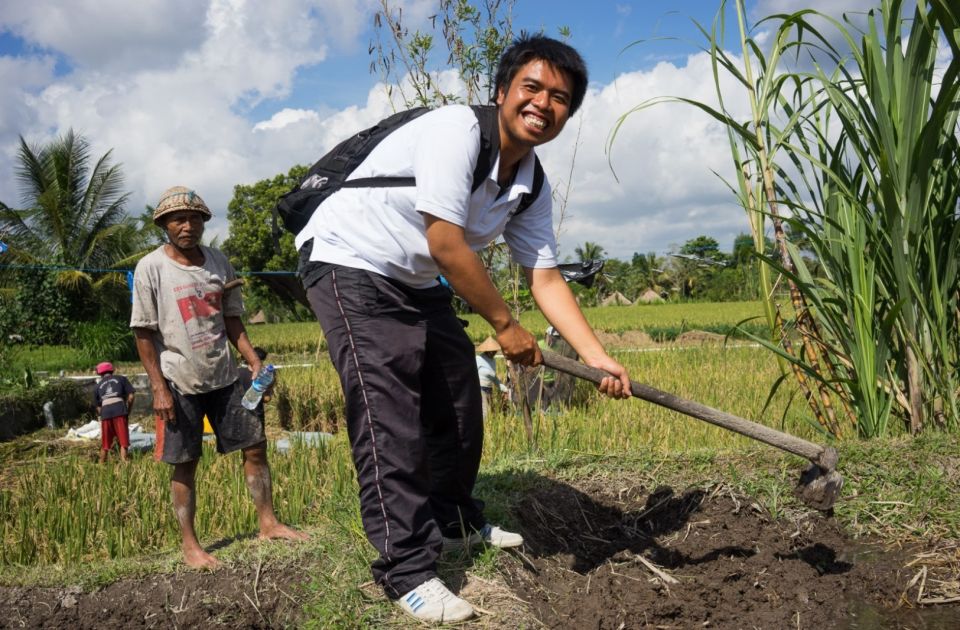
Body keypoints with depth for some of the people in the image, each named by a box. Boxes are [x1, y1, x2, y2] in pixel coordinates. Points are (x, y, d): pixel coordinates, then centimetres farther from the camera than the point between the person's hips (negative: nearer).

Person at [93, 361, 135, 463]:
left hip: (105, 413, 3)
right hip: (120, 411, -2)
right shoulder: (121, 378, 17)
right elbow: (131, 395, 7)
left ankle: (101, 464, 24)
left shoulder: (98, 386, 23)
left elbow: (98, 407, 20)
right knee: (123, 442, 2)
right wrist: (127, 411, 16)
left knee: (104, 444, 16)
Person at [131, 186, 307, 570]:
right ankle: (189, 544, 14)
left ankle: (268, 523, 18)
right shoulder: (150, 268, -7)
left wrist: (255, 363, 1)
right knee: (185, 464, 2)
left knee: (255, 446, 6)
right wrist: (158, 388, -11)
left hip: (224, 377, 5)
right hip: (179, 383, -4)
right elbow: (144, 334, -7)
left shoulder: (218, 262, 5)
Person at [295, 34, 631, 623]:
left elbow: (546, 277, 0)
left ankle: (456, 518, 33)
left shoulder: (532, 187, 1)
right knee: (389, 412, -16)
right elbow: (445, 244, -28)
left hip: (417, 282, 9)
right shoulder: (457, 129, -24)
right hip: (350, 263, -9)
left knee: (457, 395, 13)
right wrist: (505, 324, -18)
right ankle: (408, 570, -9)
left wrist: (599, 358, -9)